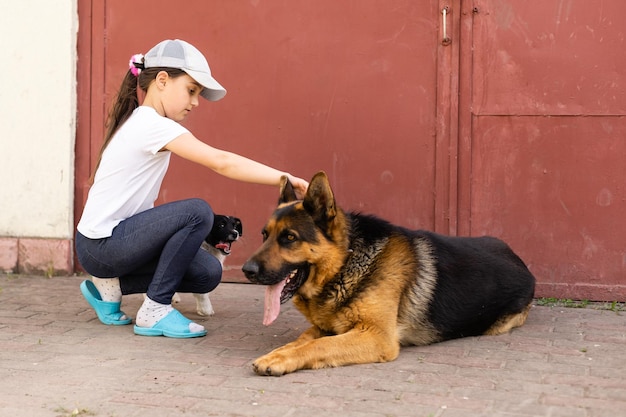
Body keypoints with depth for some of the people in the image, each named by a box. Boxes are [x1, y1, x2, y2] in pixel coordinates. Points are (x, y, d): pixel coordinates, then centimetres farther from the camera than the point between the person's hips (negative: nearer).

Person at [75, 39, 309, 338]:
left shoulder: (141, 122, 11)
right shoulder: (153, 125, -19)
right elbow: (221, 162, -28)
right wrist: (285, 178, -28)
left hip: (115, 238, 10)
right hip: (100, 245, -10)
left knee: (207, 274, 1)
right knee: (198, 212, -25)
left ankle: (111, 286, 13)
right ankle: (155, 310, -12)